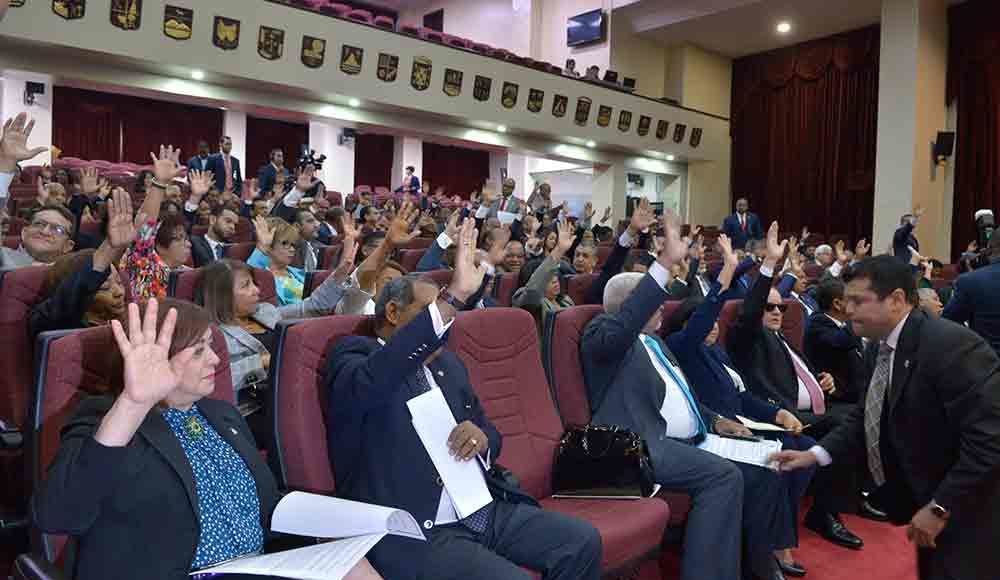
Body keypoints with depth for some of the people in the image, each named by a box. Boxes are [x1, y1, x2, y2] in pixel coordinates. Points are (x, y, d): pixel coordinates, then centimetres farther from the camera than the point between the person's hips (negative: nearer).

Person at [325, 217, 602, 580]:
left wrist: (483, 438, -6)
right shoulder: (354, 355, -5)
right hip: (413, 533, -7)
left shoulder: (447, 364, 16)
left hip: (483, 510, 7)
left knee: (583, 542, -5)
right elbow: (371, 379, -30)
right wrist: (453, 297, -38)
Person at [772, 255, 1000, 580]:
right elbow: (869, 417, 8)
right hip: (930, 499, 8)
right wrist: (816, 454, -4)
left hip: (967, 513, -8)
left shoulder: (952, 345, -26)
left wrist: (940, 506, -25)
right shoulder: (884, 345, 1)